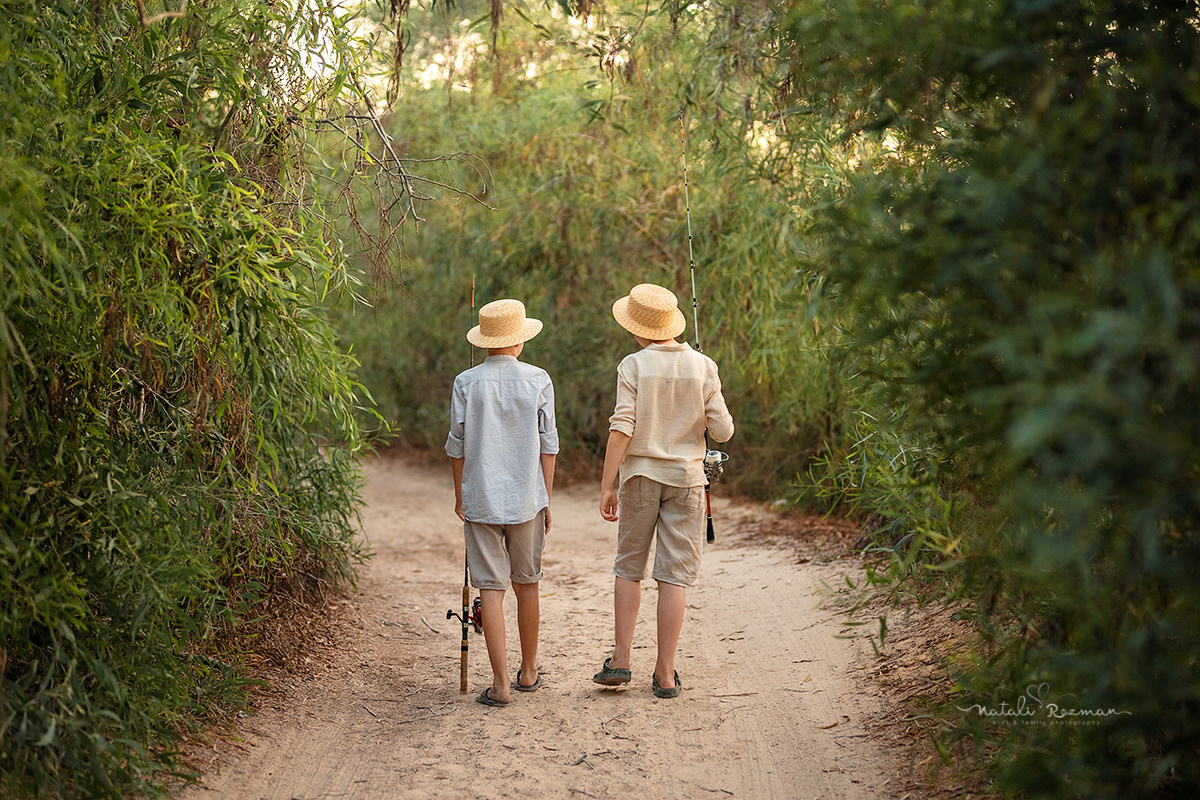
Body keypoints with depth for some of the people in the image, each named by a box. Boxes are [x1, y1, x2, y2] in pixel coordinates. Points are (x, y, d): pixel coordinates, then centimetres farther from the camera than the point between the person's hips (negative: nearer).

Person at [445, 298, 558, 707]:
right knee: (527, 584, 15)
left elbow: (457, 445, 2)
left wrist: (459, 494, 15)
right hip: (527, 498, 1)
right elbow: (548, 445, 0)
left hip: (481, 500, -1)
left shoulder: (467, 382, -3)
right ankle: (529, 672, 28)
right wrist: (546, 500, 9)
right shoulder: (538, 380, -2)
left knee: (491, 588, 1)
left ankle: (501, 684, -1)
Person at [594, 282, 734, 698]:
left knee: (629, 568, 14)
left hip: (640, 475, -1)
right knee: (674, 575, 2)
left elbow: (622, 428, -13)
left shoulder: (633, 366, -6)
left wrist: (606, 485, -9)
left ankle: (620, 660, 11)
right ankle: (665, 673, 4)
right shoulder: (703, 366, -1)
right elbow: (723, 431, -3)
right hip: (685, 477, 1)